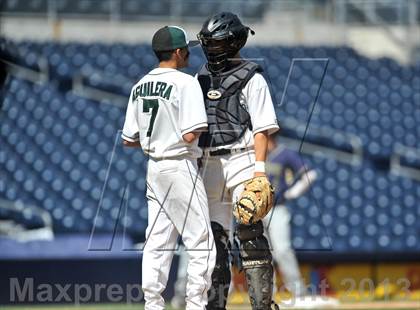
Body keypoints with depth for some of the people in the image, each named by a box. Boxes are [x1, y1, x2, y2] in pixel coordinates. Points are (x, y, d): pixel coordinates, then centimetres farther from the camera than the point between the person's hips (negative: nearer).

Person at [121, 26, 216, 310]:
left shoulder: (140, 87, 8)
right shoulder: (185, 83, -14)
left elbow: (128, 139, 9)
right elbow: (190, 135, -21)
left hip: (154, 167, 8)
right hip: (180, 167, -8)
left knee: (157, 241, 10)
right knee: (201, 243, -1)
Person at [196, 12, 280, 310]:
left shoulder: (251, 78, -2)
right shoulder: (203, 78, 16)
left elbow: (262, 128, -7)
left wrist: (260, 169, -16)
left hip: (241, 160, -6)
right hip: (209, 164, 6)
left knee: (250, 233, -12)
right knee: (214, 235, 8)